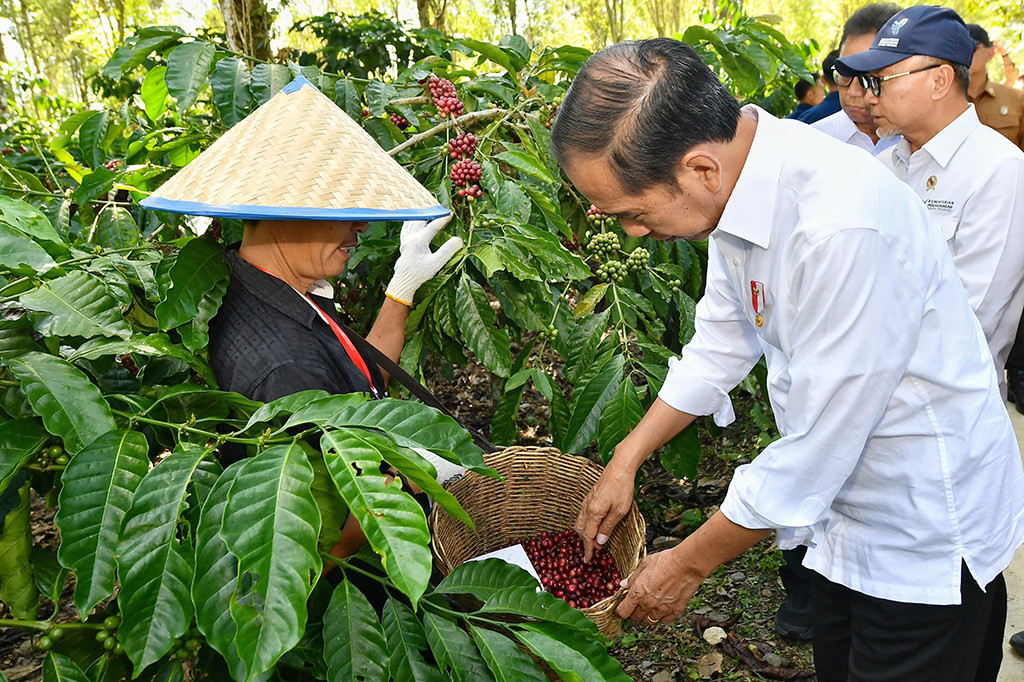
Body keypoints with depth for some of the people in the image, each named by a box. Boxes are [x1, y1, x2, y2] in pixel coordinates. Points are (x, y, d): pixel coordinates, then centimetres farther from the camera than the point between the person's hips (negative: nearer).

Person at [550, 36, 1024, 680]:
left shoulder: (845, 228, -35)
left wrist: (688, 564, -14)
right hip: (848, 512, 8)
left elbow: (815, 448, -28)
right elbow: (721, 345, 7)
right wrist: (625, 461, 8)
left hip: (930, 536, -8)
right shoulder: (738, 185, -8)